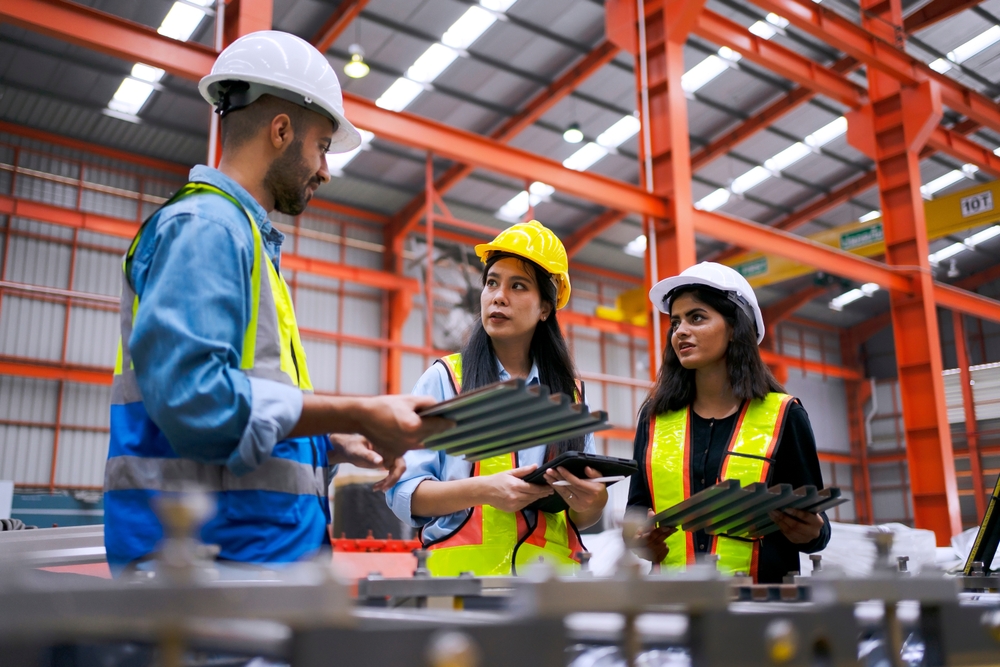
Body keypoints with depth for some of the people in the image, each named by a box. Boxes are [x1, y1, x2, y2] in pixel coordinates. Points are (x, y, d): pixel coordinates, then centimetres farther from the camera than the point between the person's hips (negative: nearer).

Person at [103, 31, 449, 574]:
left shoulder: (243, 232, 22)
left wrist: (336, 444, 11)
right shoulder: (206, 224, -9)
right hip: (218, 548, -9)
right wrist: (360, 415, -18)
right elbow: (190, 393, -23)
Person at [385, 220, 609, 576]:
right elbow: (403, 492, -1)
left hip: (552, 575, 5)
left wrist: (589, 503, -5)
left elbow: (581, 519, 16)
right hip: (465, 568, -4)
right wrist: (483, 490, -16)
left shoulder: (570, 392, 14)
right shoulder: (444, 378, 5)